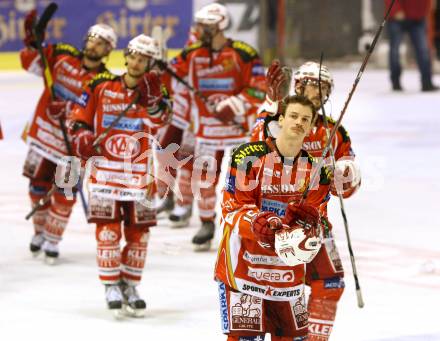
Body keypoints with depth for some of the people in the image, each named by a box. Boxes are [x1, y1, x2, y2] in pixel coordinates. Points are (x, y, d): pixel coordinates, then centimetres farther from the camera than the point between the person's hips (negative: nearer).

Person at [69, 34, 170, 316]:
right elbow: (79, 119, 9)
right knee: (108, 230, -6)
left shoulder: (154, 90, 1)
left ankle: (130, 286, 20)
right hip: (106, 170, -1)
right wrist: (82, 137, -9)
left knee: (139, 232, 5)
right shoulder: (101, 87, 2)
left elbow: (159, 120, -19)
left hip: (140, 174, 1)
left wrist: (150, 98, -33)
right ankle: (112, 286, 5)